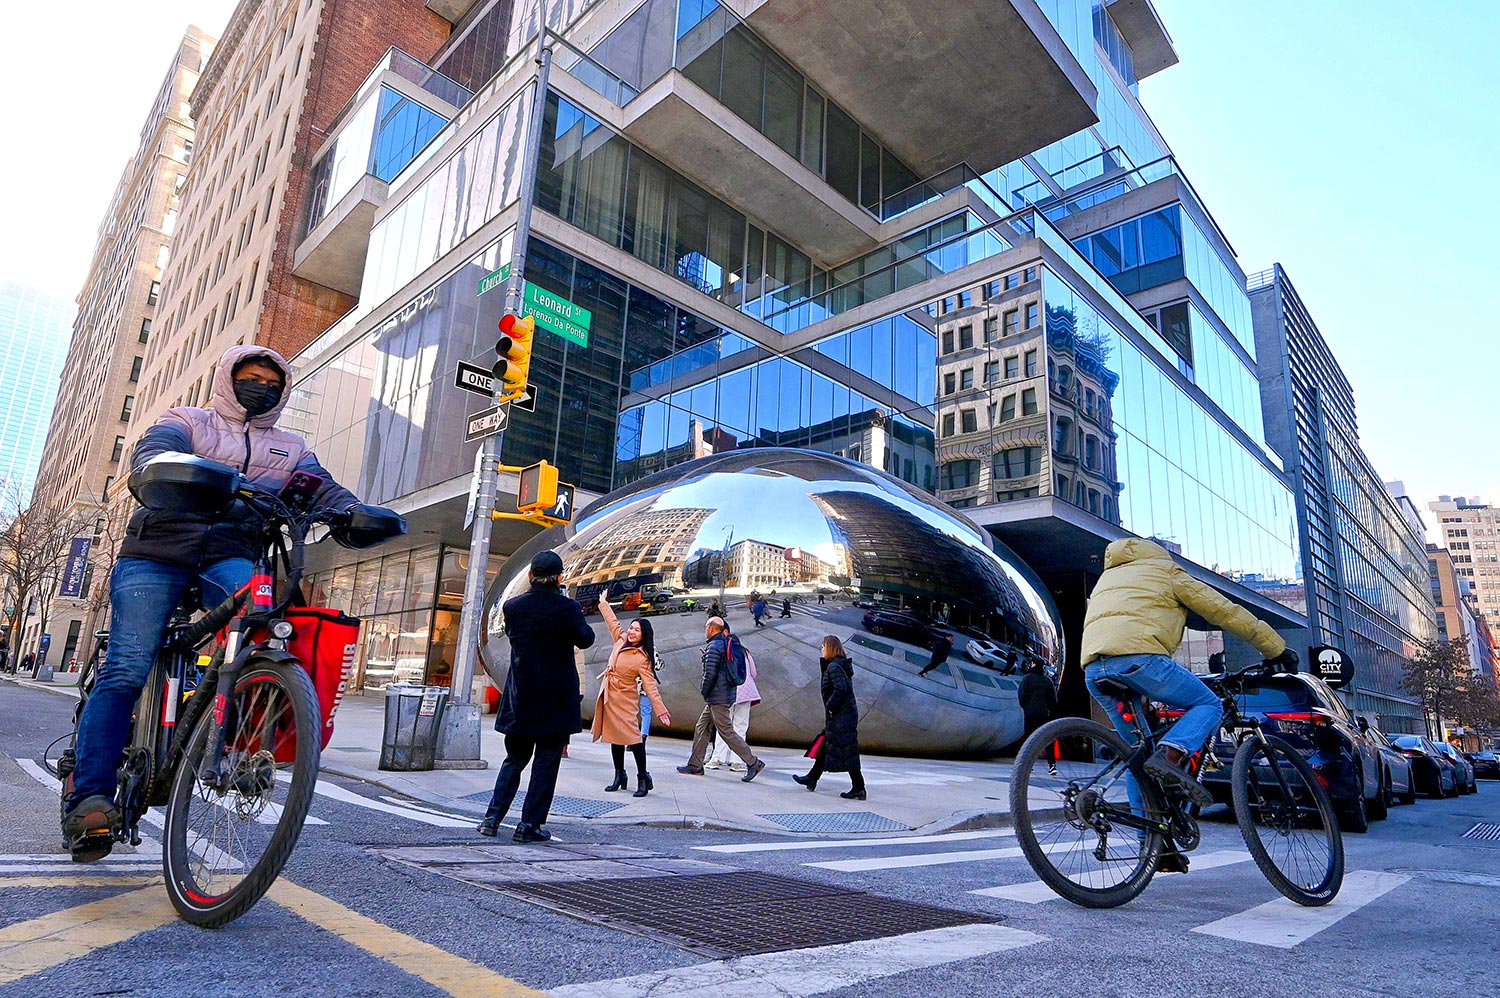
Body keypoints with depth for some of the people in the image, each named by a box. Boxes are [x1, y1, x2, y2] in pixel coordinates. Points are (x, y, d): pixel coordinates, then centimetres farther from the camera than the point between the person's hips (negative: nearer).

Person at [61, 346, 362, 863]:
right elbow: (151, 451, -6)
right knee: (127, 670, -10)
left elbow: (323, 488, 5)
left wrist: (355, 513, -20)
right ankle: (89, 796, -7)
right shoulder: (188, 421, 16)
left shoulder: (290, 449, 22)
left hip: (232, 558, 1)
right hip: (157, 550, -1)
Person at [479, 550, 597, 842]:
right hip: (557, 698, -3)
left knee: (515, 758, 19)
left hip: (520, 697, 3)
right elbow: (585, 639, -2)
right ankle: (529, 824, 9)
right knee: (546, 762, 7)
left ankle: (492, 817, 15)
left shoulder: (512, 606, -3)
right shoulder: (568, 608, -13)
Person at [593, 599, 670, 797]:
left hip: (625, 699, -7)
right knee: (614, 736, 12)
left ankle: (643, 778, -3)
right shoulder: (621, 640, 4)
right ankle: (619, 776, 23)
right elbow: (613, 621, 19)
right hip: (609, 697, 7)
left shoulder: (643, 659, -13)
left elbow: (650, 686, -16)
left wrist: (661, 710, -21)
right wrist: (603, 603, 29)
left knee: (633, 737, -11)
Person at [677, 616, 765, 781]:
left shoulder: (713, 647, -16)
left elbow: (710, 674, -19)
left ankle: (753, 762, -4)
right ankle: (695, 765, 20)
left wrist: (704, 691, -5)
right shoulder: (727, 644, 13)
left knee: (726, 732, -6)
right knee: (701, 728, 15)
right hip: (727, 693, 10)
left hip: (717, 697, -10)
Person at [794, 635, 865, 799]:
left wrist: (830, 706, -18)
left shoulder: (834, 666, -16)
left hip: (841, 717, -10)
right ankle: (812, 779, 28)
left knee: (846, 752, -4)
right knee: (824, 746, 18)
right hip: (841, 716, 10)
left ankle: (858, 789, 1)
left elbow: (841, 688, -26)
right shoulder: (840, 665, 14)